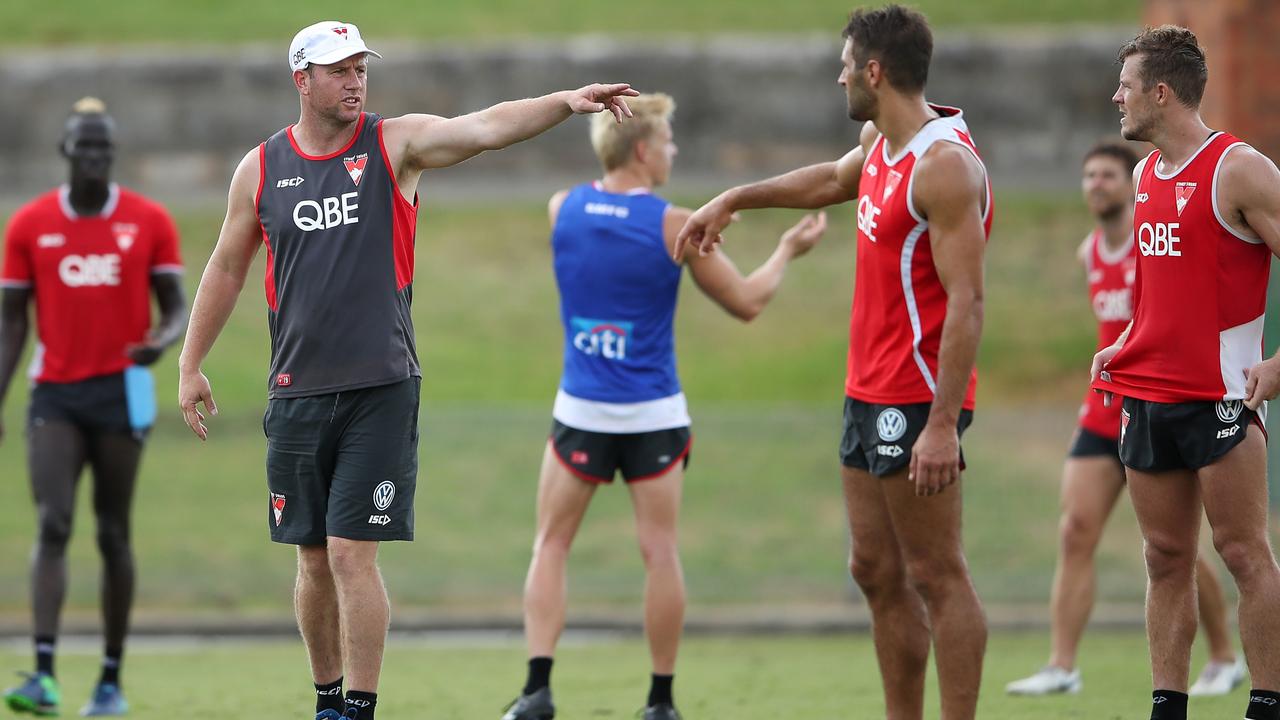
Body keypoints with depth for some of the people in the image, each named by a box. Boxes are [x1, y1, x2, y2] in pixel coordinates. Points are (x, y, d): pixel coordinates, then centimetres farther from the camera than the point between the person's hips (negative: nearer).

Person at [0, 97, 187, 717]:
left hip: (121, 388, 0)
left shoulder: (149, 222, 1)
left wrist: (163, 340, -20)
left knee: (113, 535, 4)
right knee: (51, 526, -14)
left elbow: (176, 307, 4)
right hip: (55, 395, 0)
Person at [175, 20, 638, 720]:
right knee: (314, 562, 9)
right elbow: (226, 268, 16)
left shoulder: (396, 144, -1)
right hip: (297, 393, 3)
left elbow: (488, 128, -16)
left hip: (381, 391, -3)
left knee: (352, 555, -9)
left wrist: (566, 102, -32)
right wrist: (190, 364, 15)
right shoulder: (260, 169, 6)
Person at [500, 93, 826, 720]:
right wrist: (787, 250, 16)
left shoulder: (562, 210, 0)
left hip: (581, 410, 2)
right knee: (660, 551, 4)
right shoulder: (674, 225, -10)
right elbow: (746, 302, 0)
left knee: (551, 545, 8)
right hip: (654, 414, -2)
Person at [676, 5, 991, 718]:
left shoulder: (945, 165, -18)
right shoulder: (882, 143, 11)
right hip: (869, 393, 10)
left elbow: (966, 303, -23)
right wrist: (736, 200, 44)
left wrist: (942, 423, -27)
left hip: (917, 400, -10)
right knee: (877, 571, 12)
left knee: (937, 577, -7)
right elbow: (835, 180, 37)